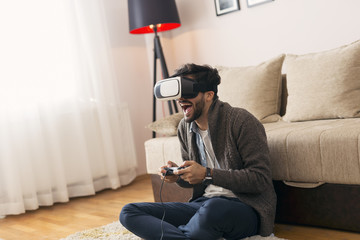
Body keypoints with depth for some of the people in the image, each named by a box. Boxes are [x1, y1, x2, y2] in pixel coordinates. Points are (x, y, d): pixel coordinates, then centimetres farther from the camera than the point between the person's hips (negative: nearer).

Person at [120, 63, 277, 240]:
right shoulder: (185, 127, 9)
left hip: (246, 208, -7)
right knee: (128, 212, -6)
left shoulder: (241, 121, -13)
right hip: (204, 203, 7)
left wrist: (207, 174, -21)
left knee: (212, 208, -44)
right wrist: (178, 175, -5)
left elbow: (261, 179, -17)